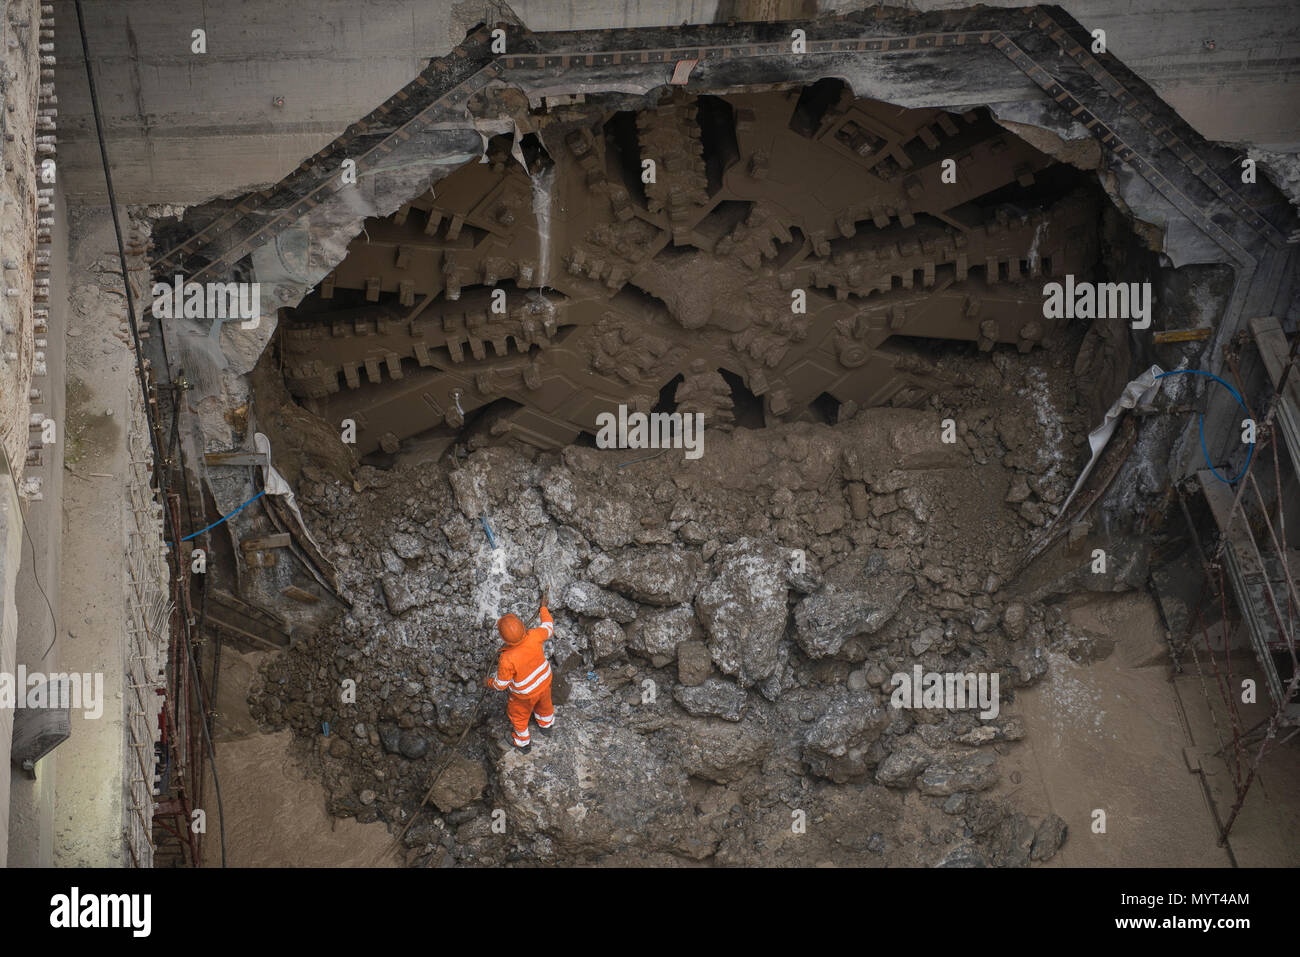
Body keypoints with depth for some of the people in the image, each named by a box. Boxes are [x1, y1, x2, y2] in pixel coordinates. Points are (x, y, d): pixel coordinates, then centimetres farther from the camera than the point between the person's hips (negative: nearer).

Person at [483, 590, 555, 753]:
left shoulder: (507, 660, -42)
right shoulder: (533, 636, -34)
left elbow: (501, 684, -22)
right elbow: (548, 628, -9)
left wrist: (488, 682, 0)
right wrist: (543, 607, 6)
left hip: (525, 693, -4)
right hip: (544, 681, 4)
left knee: (518, 715, 28)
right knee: (543, 703, 36)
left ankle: (523, 744, 54)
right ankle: (546, 725, 67)